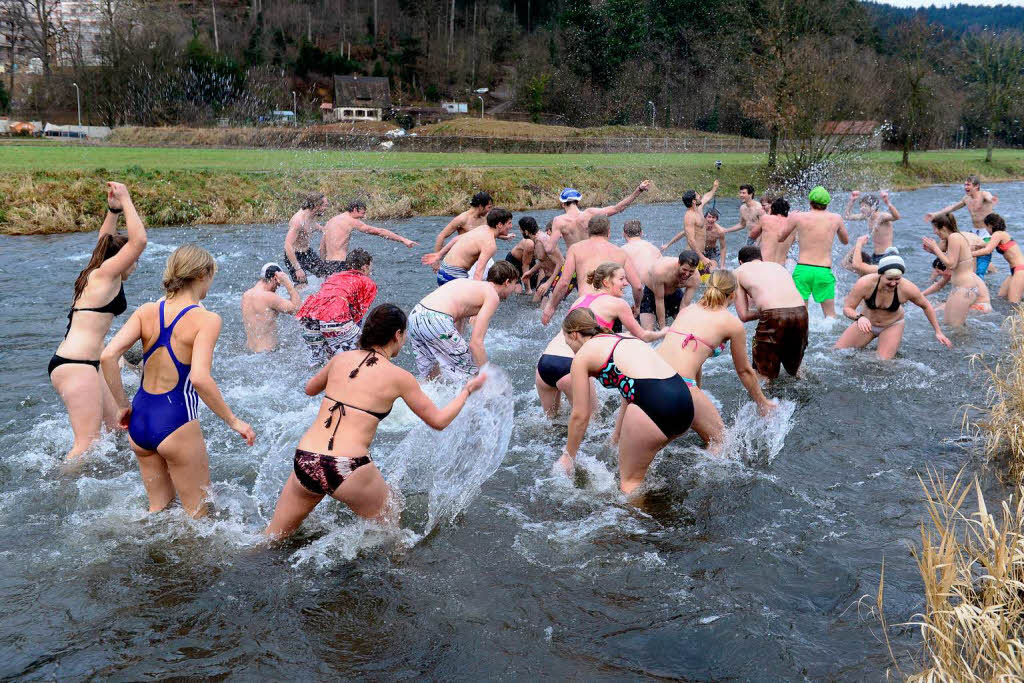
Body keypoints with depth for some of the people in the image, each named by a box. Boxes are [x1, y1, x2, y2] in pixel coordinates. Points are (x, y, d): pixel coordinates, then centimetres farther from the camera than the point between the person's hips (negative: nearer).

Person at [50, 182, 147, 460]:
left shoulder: (95, 274, 17)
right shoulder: (105, 274, -8)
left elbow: (105, 241, 35)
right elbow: (139, 240, -18)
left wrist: (113, 210, 26)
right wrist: (126, 202, -9)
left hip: (75, 363, 10)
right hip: (76, 366, -10)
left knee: (117, 428, 15)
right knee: (88, 444, -12)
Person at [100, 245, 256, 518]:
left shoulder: (146, 312, 3)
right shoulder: (207, 319, -13)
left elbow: (108, 356, -7)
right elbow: (199, 378, -25)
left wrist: (123, 406, 4)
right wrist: (234, 422, -15)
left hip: (139, 420, 6)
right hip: (176, 421, -6)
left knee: (159, 509, 24)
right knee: (199, 513, 11)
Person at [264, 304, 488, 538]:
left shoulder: (342, 358, 10)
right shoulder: (398, 377, -1)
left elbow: (309, 389, 29)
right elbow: (438, 421, 9)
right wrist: (468, 389, 21)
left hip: (304, 462, 4)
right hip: (348, 469, -4)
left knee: (273, 537, 20)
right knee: (390, 531, 24)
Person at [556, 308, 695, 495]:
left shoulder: (582, 356, 10)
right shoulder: (621, 340, 30)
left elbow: (580, 415, 12)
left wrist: (568, 455, 25)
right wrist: (615, 440, 46)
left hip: (654, 403, -8)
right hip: (685, 401, 8)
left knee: (629, 480, 11)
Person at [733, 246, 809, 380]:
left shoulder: (739, 272, 20)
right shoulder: (777, 265, 32)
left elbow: (743, 316, 15)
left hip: (774, 315, -5)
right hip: (801, 312, 5)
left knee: (764, 375, 7)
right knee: (795, 369, 27)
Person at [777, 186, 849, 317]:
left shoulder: (797, 217, -1)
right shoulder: (836, 218, 4)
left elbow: (780, 238, 14)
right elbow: (846, 241, 21)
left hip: (802, 269, -1)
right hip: (824, 271, 1)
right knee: (830, 314, 12)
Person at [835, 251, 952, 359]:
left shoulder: (907, 289, -30)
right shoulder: (865, 284, -34)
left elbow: (926, 306, -10)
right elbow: (847, 308, -25)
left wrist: (938, 332, -5)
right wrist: (859, 317, -47)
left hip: (892, 326, -1)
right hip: (867, 323, 1)